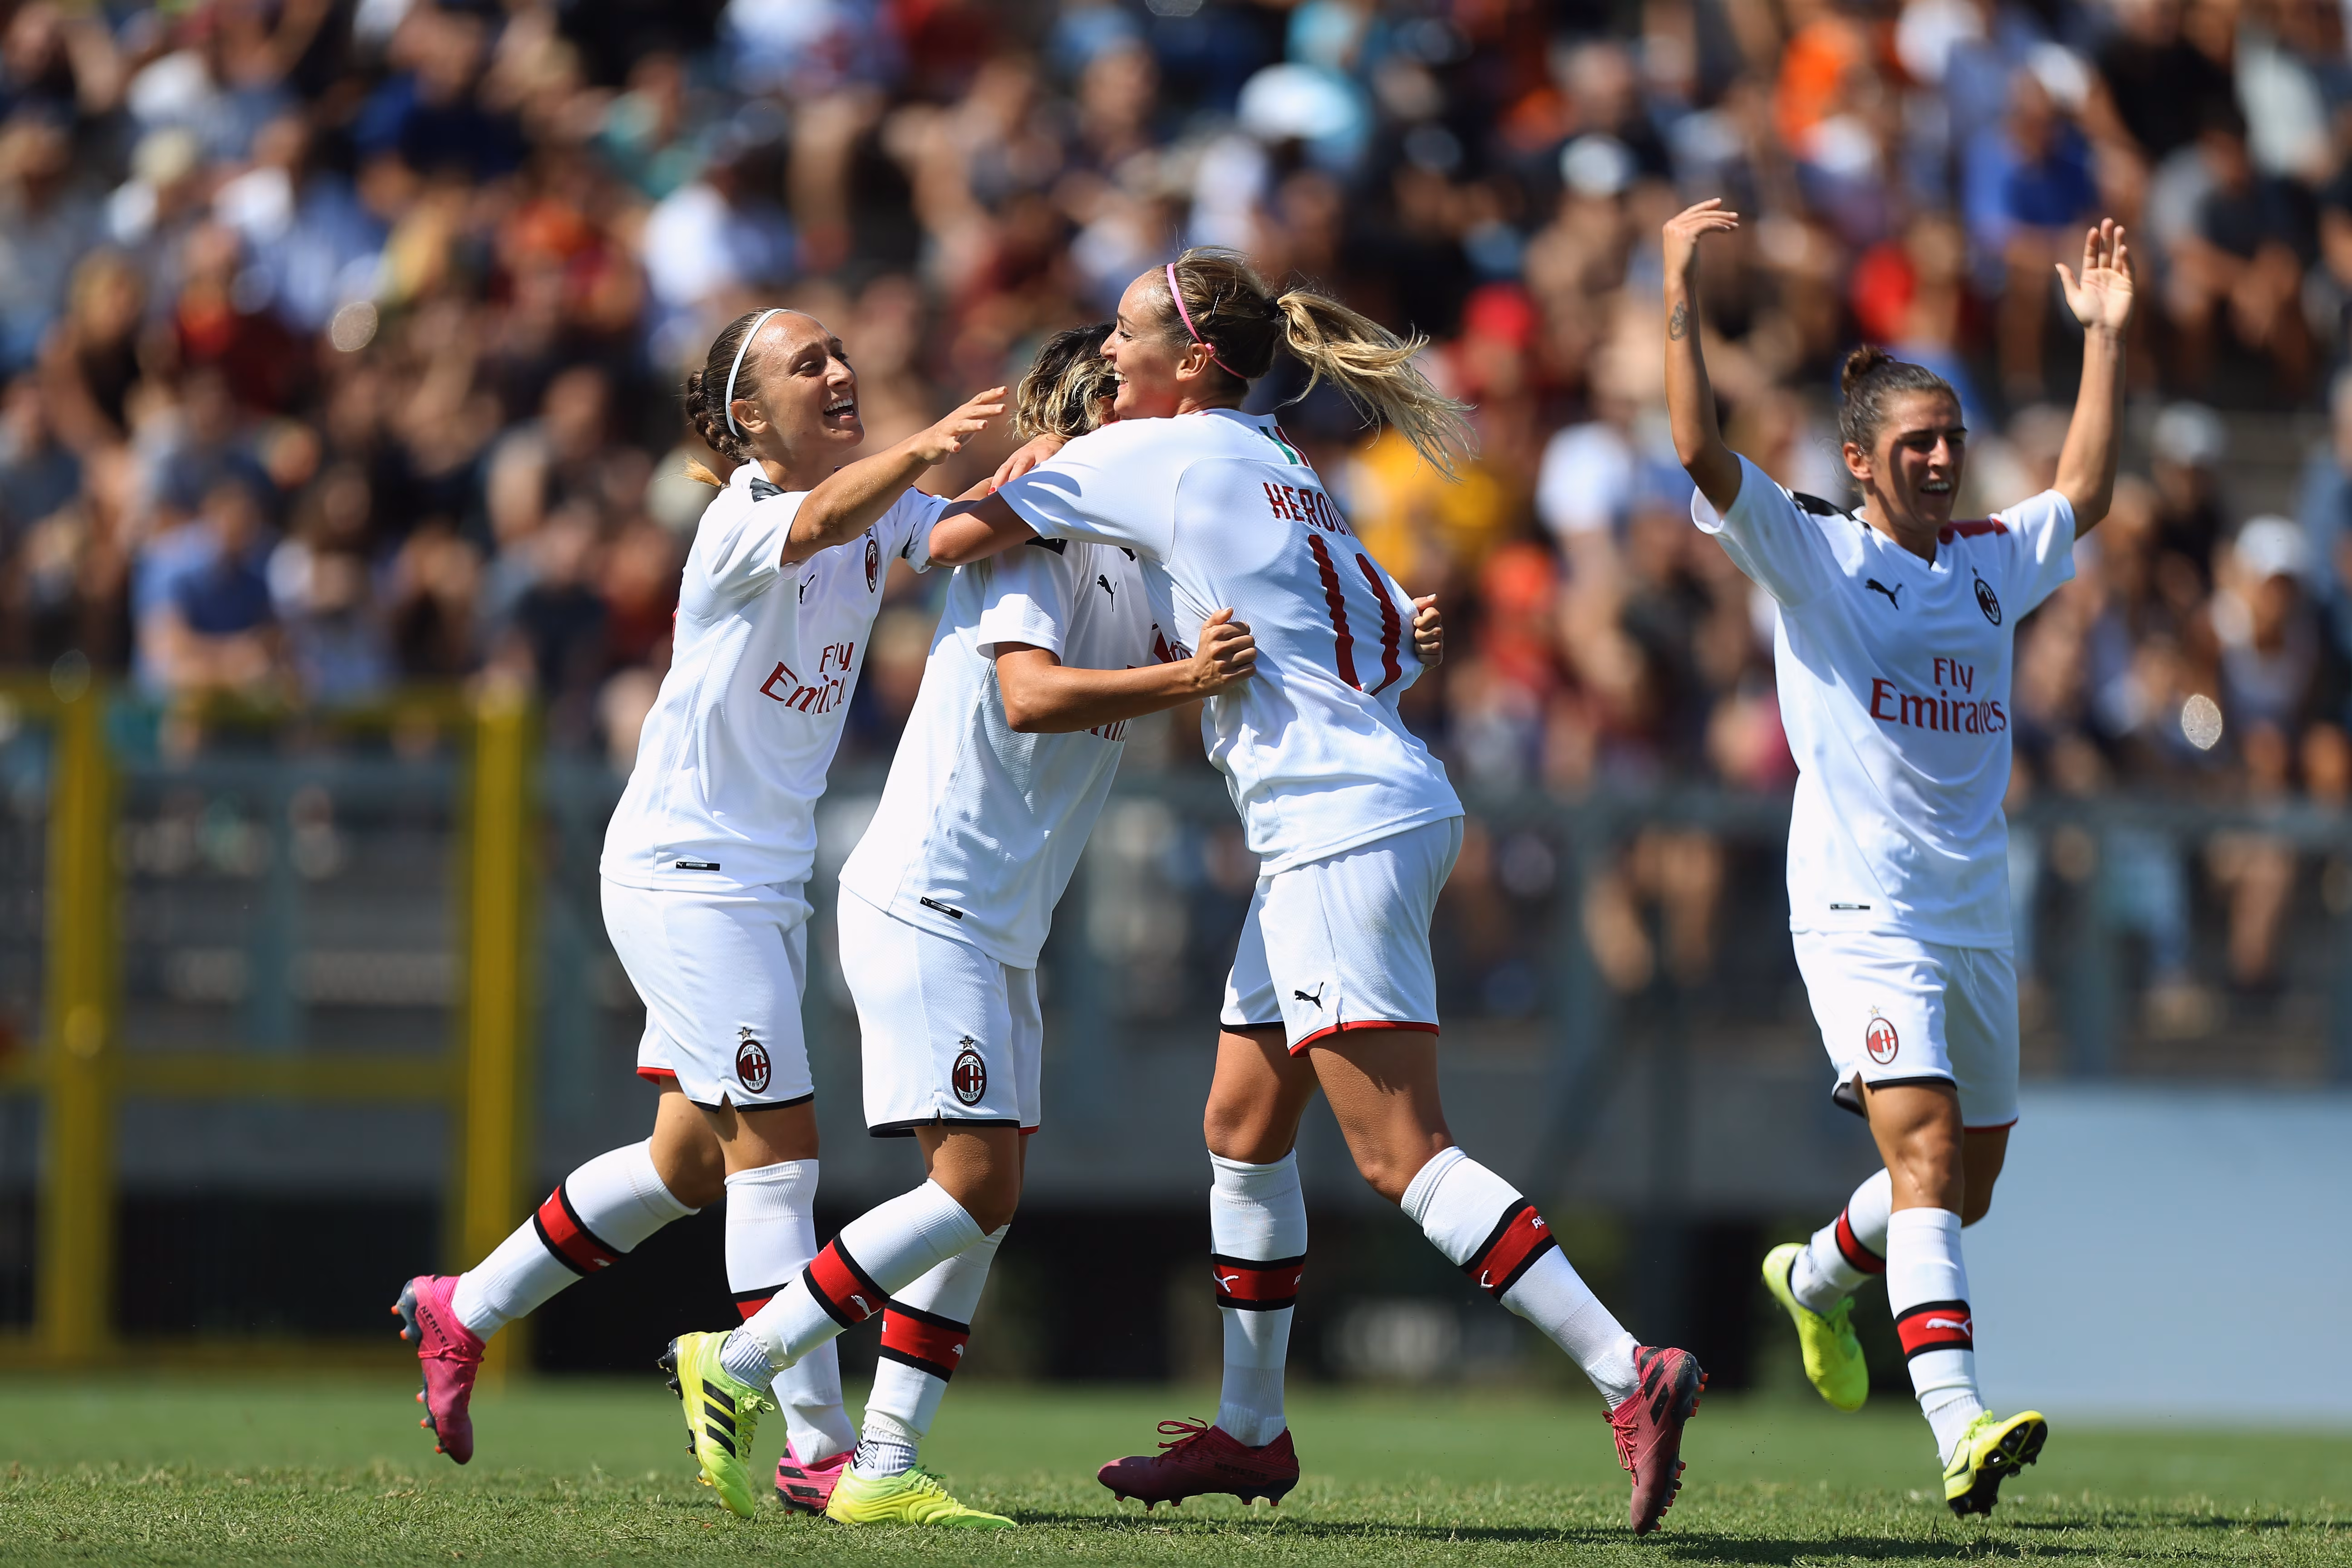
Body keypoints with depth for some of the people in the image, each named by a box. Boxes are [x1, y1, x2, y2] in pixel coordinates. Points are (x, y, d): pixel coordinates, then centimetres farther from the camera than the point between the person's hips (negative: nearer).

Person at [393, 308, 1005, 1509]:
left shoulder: (881, 509, 8)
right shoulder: (740, 519, -17)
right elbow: (817, 523, -39)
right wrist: (922, 450, -57)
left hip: (769, 882, 9)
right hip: (683, 866, -9)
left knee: (693, 1162, 16)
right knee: (778, 1146, -13)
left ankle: (462, 1313, 31)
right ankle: (816, 1446, -12)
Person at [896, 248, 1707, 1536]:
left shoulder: (1150, 457, -5)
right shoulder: (1278, 473, 19)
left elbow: (954, 537, 1)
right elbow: (1391, 639, 23)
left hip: (1342, 830, -10)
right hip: (1334, 835, 10)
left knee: (1400, 1155, -15)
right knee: (1242, 1128, 17)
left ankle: (1629, 1374, -24)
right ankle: (1251, 1431, 25)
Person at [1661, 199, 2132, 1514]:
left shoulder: (1991, 564, 13)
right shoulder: (1813, 554, -3)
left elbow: (2085, 495, 25)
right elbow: (1705, 453, -14)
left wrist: (2107, 340, 20)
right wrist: (1682, 298, -21)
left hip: (1976, 915, 6)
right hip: (1861, 912, -6)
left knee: (1971, 1178, 15)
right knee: (1925, 1148, -21)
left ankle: (1819, 1277, 46)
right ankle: (1962, 1428, -31)